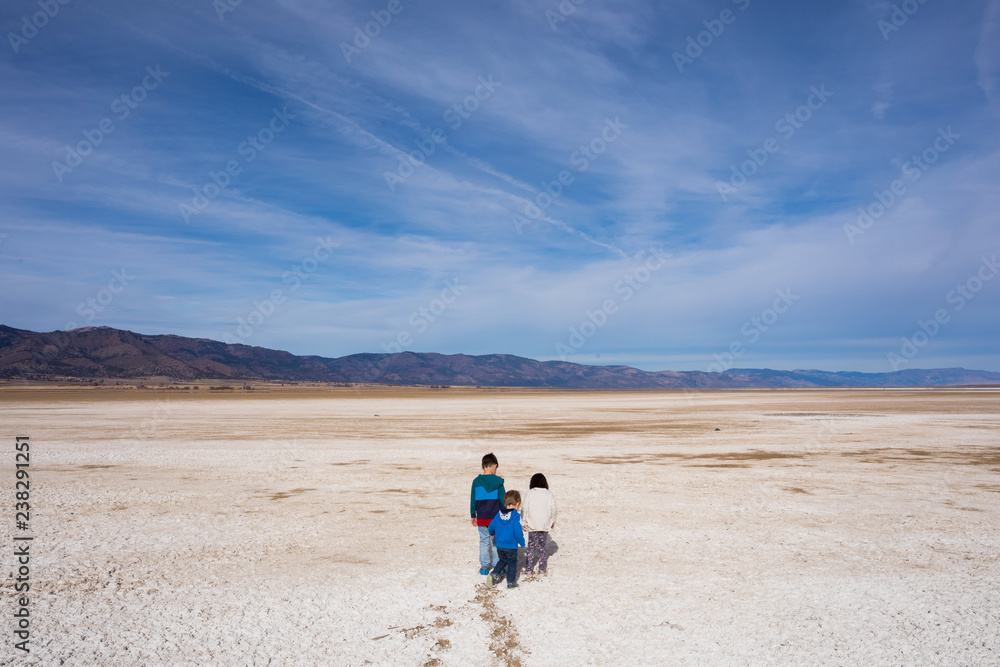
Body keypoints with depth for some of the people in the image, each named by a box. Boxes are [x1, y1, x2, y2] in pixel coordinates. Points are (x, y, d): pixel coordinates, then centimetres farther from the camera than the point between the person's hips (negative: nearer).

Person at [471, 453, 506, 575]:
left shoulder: (476, 481, -3)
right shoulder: (498, 482, -8)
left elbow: (473, 500, 4)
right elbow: (503, 500, -4)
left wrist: (473, 516, 14)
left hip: (481, 518, 1)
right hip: (495, 517, -1)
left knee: (484, 542, 11)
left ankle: (484, 567, 16)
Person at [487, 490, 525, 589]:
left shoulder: (499, 514, 0)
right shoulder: (516, 516, -18)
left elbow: (492, 525, 10)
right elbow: (518, 532, -20)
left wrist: (492, 533, 31)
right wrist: (522, 543, -6)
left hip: (500, 545, 5)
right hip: (511, 547, -5)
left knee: (503, 560, 24)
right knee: (512, 563, 10)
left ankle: (494, 574, 11)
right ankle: (511, 583, 16)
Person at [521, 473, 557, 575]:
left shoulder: (529, 494, -6)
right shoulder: (549, 494, 0)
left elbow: (525, 509, -5)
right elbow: (553, 510, 6)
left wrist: (524, 522, 4)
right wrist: (553, 522, 19)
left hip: (532, 525, -1)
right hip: (545, 525, 2)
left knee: (531, 546, 8)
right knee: (542, 546, 13)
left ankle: (528, 568, 9)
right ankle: (542, 568, 16)